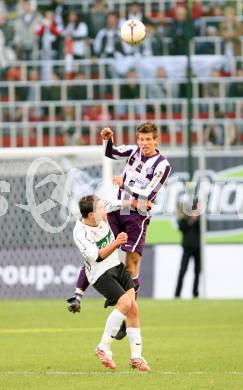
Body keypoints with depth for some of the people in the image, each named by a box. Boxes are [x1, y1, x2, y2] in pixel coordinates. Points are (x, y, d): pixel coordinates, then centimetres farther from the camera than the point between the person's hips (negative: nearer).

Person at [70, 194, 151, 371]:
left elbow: (121, 203, 15)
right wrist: (115, 244, -45)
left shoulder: (102, 213, -6)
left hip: (117, 266, 7)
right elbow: (96, 256, -33)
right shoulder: (80, 233, -24)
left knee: (133, 308, -3)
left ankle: (136, 357, 4)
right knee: (125, 303, -24)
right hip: (100, 274, -7)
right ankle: (104, 347, -11)